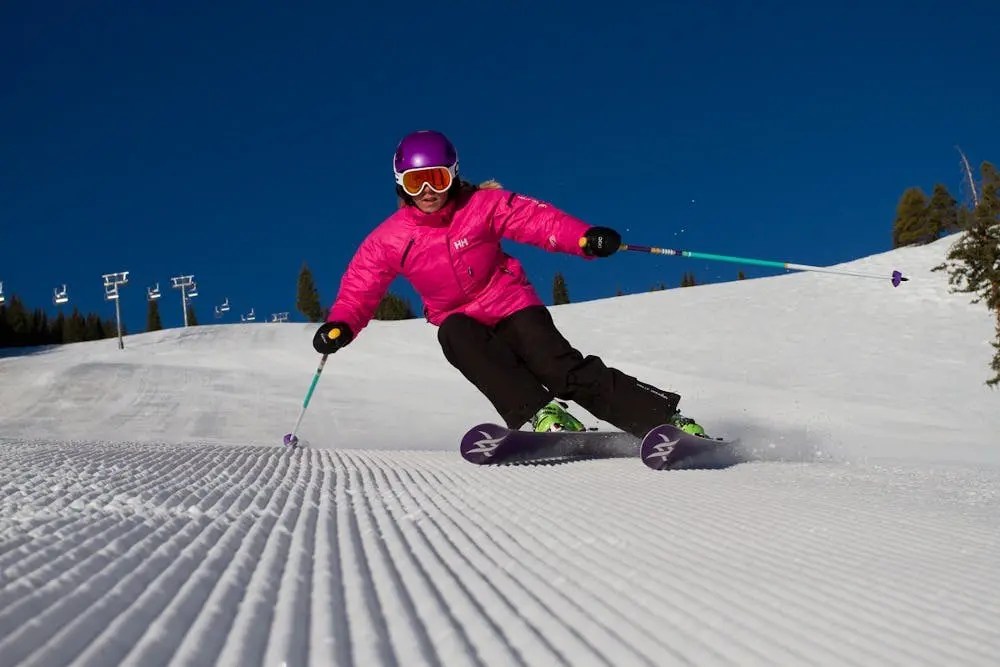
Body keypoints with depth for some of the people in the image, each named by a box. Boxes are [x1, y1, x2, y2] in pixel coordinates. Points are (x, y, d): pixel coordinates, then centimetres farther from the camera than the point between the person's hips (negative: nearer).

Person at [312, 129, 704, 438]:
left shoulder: (482, 206, -8)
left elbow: (536, 218, -15)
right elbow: (360, 287, -1)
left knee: (563, 371, -22)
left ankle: (667, 420, -20)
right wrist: (341, 324, -21)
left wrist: (584, 237, -33)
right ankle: (538, 413, -44)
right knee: (455, 336, -34)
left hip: (513, 306, -2)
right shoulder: (389, 240, -2)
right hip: (460, 321, 2)